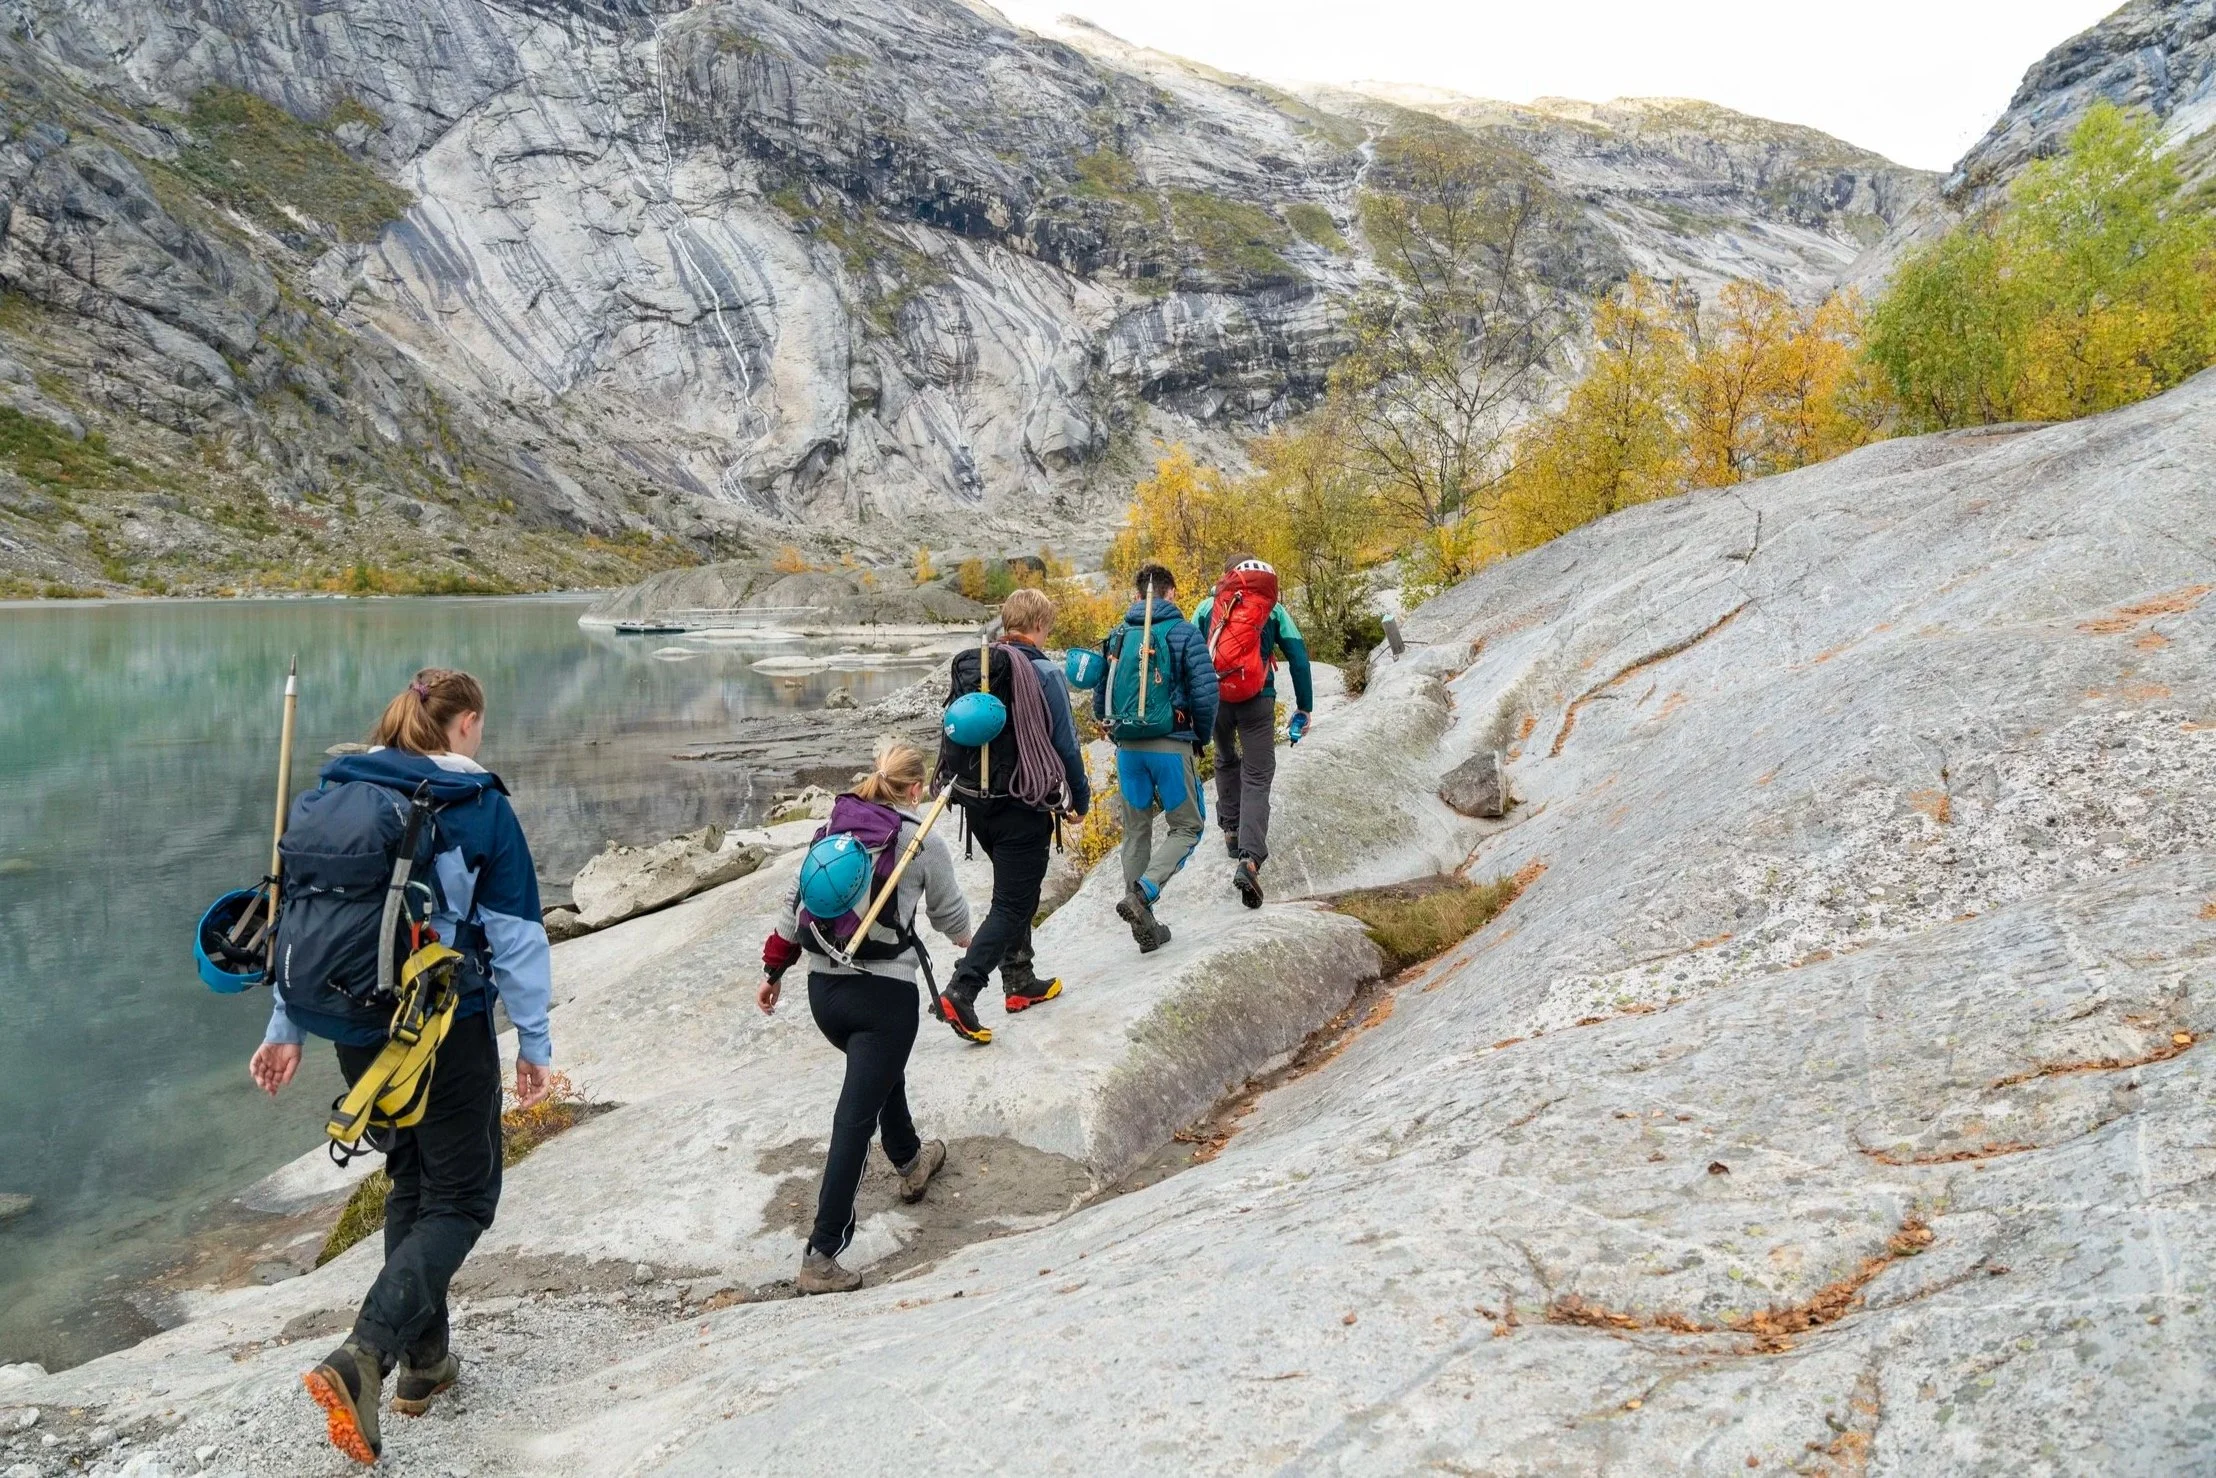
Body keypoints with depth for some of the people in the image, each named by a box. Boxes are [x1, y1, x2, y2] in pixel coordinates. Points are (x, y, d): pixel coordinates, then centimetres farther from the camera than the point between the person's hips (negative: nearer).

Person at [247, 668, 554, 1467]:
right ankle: (363, 1357, -15)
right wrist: (535, 1042, -2)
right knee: (462, 1197, 4)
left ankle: (423, 1360, 26)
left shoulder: (331, 795, 4)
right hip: (447, 1032, -6)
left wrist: (286, 1028, 16)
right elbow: (516, 937, -9)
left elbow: (298, 916, 9)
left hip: (357, 1031, 6)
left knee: (411, 1178, 22)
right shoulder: (480, 807, -11)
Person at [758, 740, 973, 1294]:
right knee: (855, 1119, -4)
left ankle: (910, 1163, 53)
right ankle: (821, 1257, -5)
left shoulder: (832, 830, 7)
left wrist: (773, 970, 18)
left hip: (823, 989, 6)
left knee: (883, 1070, 32)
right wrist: (966, 938, 31)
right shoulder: (923, 842, -6)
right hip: (884, 993, -6)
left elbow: (794, 901, 9)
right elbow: (950, 912, 8)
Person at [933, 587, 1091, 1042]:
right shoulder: (1044, 675, -14)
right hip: (1022, 805, -7)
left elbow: (955, 733, 12)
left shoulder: (967, 667, 5)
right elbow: (1066, 746, -10)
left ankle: (1019, 982, 30)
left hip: (975, 800, 7)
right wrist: (1080, 800, 3)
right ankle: (960, 992, -13)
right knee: (1012, 904, -1)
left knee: (1016, 891, 23)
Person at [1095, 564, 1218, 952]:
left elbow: (1100, 698, 10)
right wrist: (1202, 739, 6)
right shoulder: (1184, 633, -4)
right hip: (1172, 747, -4)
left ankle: (1145, 926, 15)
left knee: (1136, 833, 14)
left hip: (1127, 748, 4)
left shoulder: (1118, 636, 9)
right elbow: (1205, 695, -10)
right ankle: (1143, 892, -15)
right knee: (1187, 827, 9)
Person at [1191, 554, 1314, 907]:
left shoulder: (1207, 606, 10)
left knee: (1226, 762, 29)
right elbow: (1298, 657, 6)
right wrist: (1304, 708, 10)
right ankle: (1250, 859, -18)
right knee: (1257, 778, -1)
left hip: (1215, 698, 1)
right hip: (1258, 701, -1)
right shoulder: (1274, 609, 10)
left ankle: (1231, 830, 32)